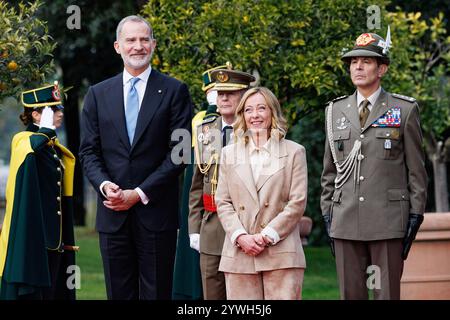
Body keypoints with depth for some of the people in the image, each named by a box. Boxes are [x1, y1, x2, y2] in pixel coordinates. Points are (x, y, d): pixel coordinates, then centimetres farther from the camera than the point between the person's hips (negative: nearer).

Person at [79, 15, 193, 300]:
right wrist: (104, 185, -11)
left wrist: (140, 194, -10)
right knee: (119, 294, 6)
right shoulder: (98, 94, 12)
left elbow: (179, 151, -4)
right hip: (113, 213, 3)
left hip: (156, 210, -3)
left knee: (157, 293, -1)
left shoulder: (174, 91, 2)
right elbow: (89, 151, 9)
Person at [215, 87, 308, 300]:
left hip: (281, 254, -2)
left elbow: (297, 202, 0)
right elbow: (223, 202, 9)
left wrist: (267, 236, -9)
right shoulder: (229, 153, 15)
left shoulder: (294, 152, 7)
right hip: (239, 255, 2)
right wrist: (240, 237, -6)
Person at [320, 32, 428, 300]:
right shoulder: (336, 110, 13)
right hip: (345, 221, 3)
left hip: (388, 222, -3)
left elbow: (416, 169, 2)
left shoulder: (405, 110, 3)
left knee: (388, 294, -1)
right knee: (350, 294, 5)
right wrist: (327, 212, 10)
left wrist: (415, 215, -3)